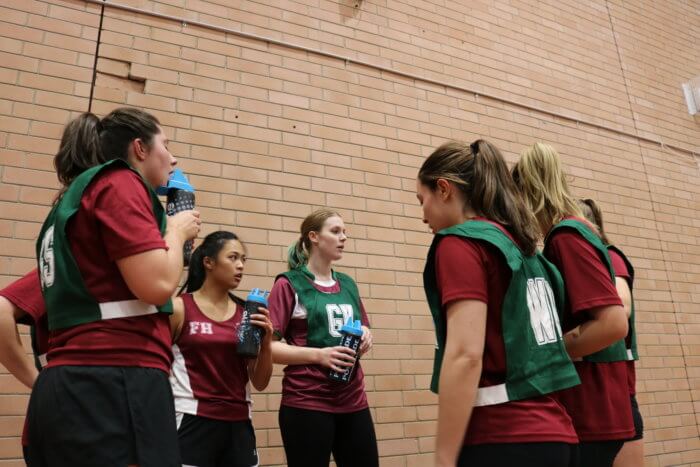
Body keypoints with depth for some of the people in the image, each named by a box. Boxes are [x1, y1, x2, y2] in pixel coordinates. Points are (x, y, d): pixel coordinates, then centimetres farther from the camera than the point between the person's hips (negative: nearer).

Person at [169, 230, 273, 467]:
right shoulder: (180, 308, -6)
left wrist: (266, 340, -9)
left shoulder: (247, 313, 3)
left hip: (239, 425, 4)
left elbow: (260, 383, 5)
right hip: (193, 423, -3)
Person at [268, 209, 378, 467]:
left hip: (354, 402, 5)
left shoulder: (348, 284, 11)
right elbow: (268, 346, -9)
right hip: (306, 404, -5)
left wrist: (365, 337, 0)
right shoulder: (289, 284, -5)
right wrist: (318, 354, -21)